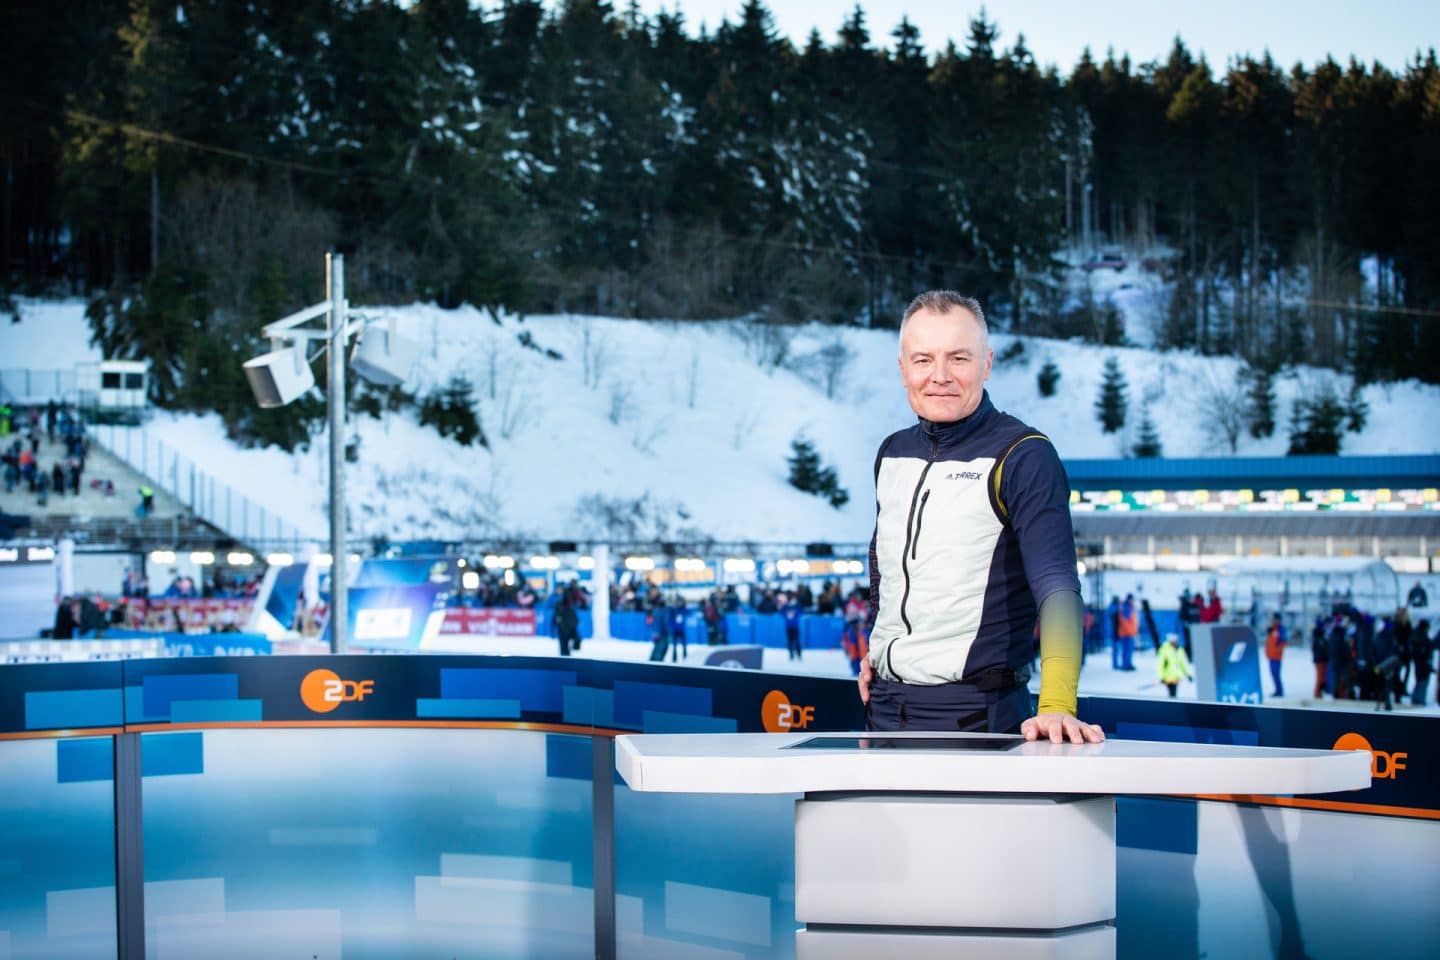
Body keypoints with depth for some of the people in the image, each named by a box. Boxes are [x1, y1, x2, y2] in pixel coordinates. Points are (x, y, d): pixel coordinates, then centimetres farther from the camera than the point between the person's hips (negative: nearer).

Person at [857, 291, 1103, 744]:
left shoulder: (1022, 456, -12)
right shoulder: (893, 452, 8)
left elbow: (1057, 586, -22)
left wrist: (1056, 707, -34)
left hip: (974, 709, -6)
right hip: (886, 703, 6)